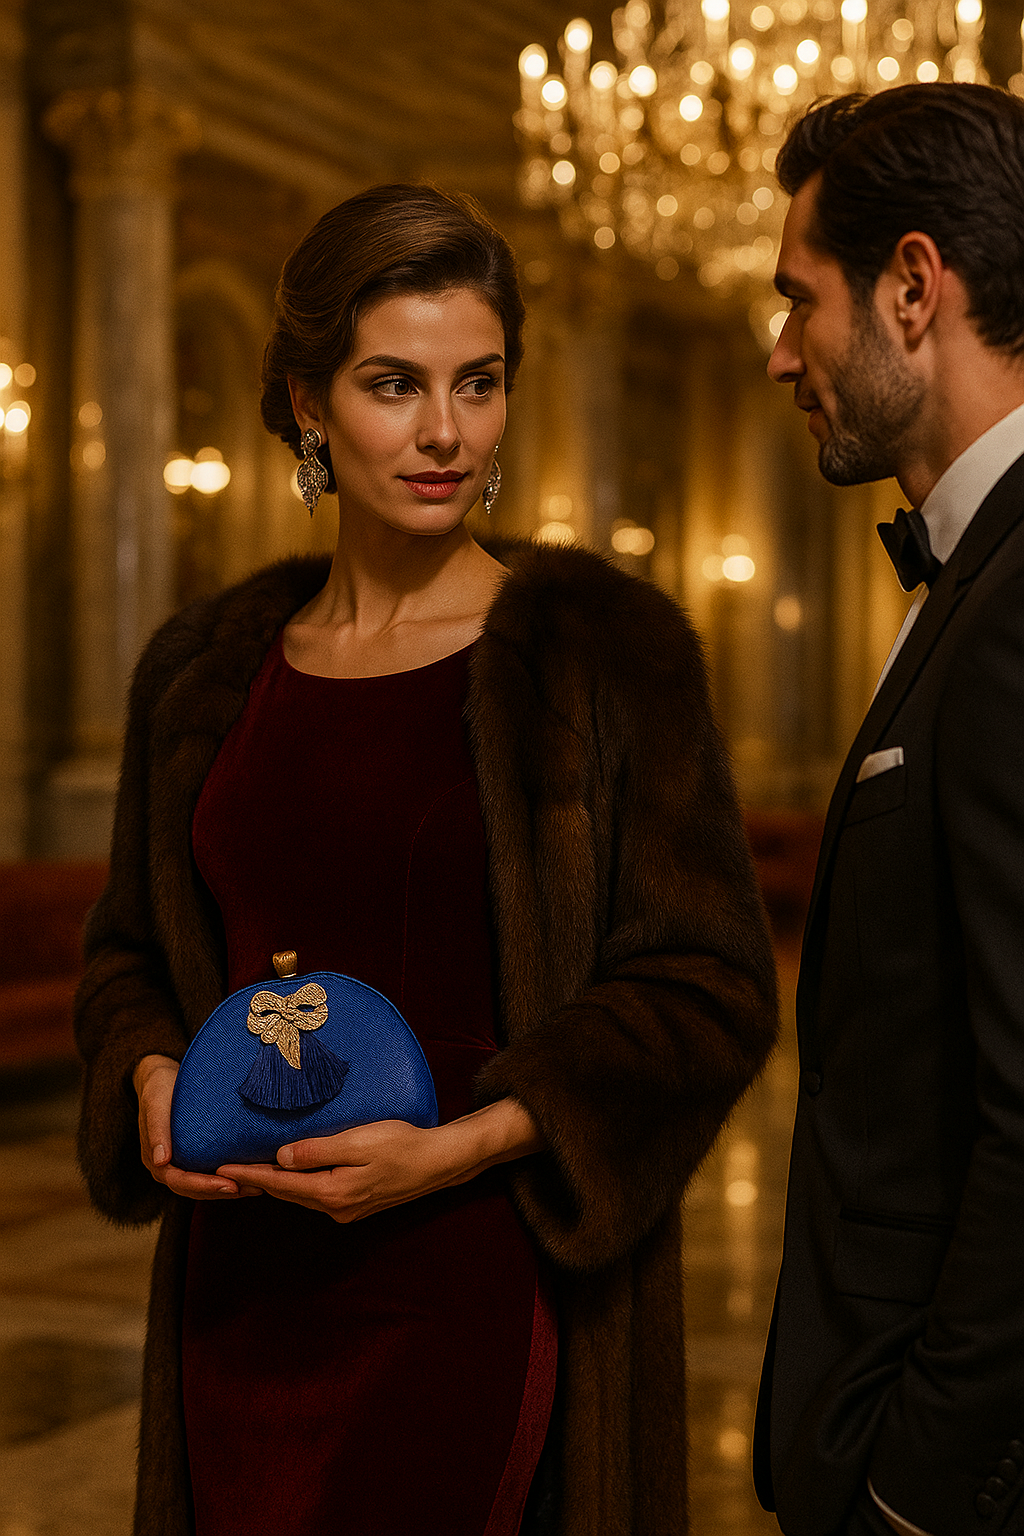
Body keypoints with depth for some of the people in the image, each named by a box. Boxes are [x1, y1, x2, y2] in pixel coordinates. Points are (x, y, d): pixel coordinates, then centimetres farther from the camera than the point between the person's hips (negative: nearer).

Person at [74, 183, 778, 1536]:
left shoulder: (607, 647, -6)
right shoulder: (206, 671, 7)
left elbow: (710, 990, -7)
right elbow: (131, 951, 17)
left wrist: (461, 1145, -17)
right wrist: (153, 1083, -4)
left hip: (481, 1297, -4)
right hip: (246, 1297, 4)